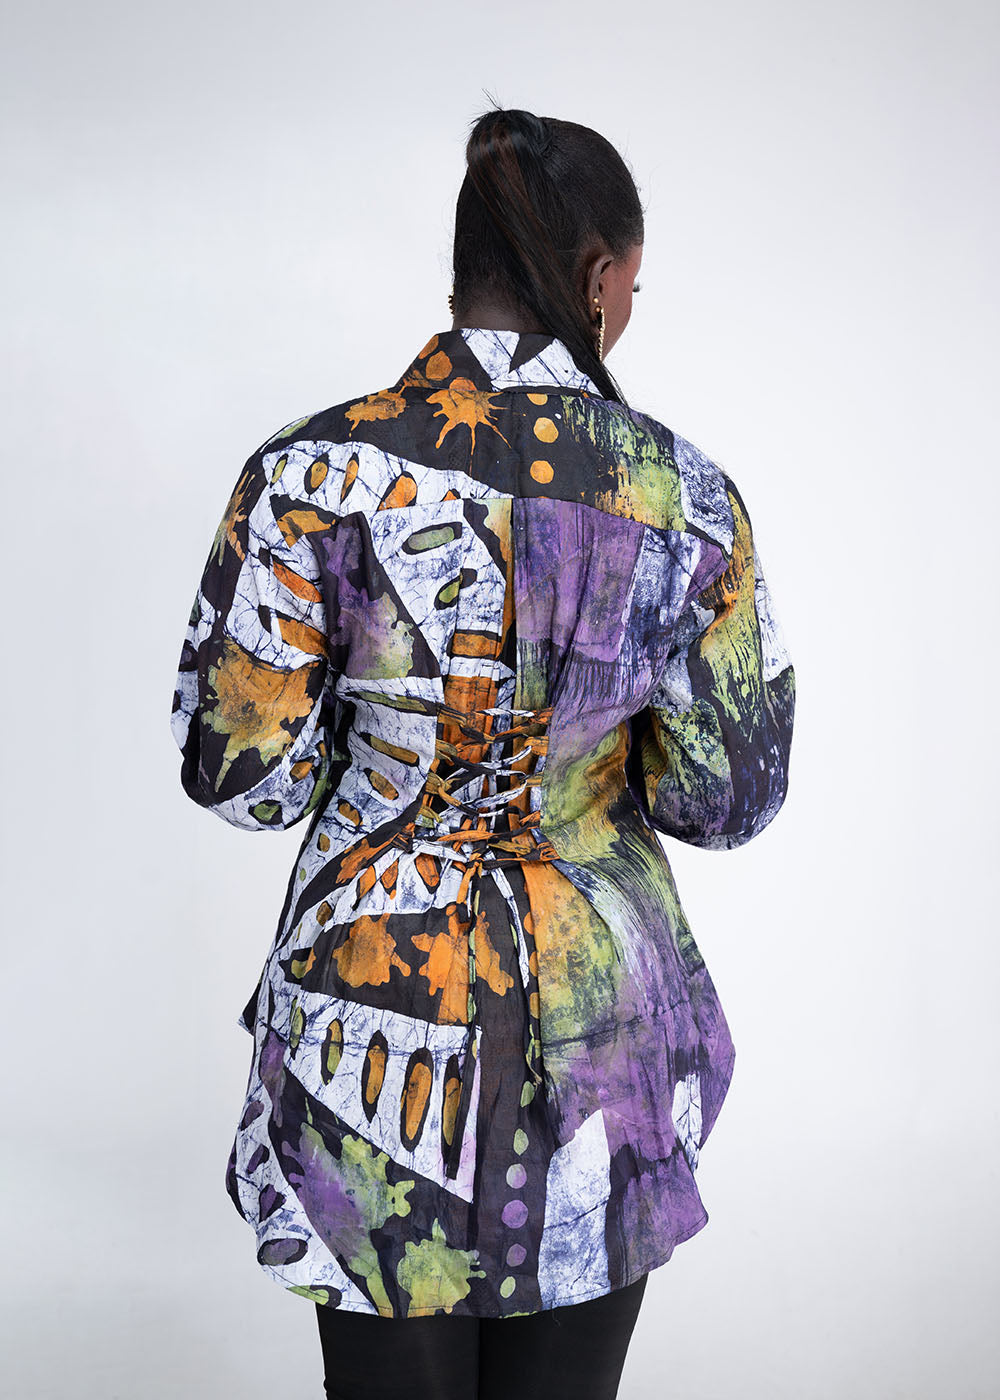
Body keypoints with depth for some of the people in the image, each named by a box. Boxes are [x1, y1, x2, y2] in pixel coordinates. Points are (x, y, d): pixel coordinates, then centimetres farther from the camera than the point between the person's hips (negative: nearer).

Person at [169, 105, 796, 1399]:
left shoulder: (312, 474, -13)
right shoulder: (686, 494, -8)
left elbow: (237, 772, -9)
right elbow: (727, 798, -4)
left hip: (380, 1009, -1)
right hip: (601, 1026, 2)